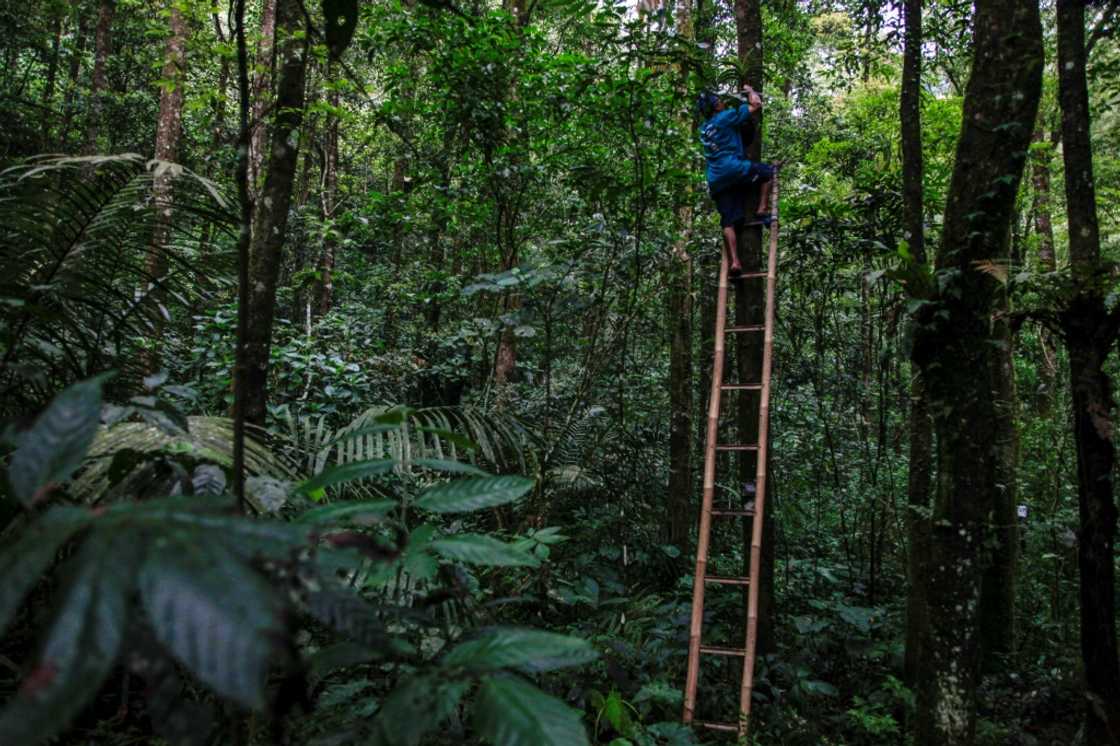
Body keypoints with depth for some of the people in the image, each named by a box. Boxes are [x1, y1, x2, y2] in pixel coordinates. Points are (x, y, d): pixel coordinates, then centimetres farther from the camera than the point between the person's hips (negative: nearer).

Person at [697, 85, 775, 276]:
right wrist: (751, 91, 24)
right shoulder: (726, 117, 1)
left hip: (716, 181, 6)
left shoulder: (704, 128, 22)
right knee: (768, 171, 15)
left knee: (728, 222, 1)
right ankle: (762, 210, 4)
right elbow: (756, 105, 5)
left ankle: (734, 262, -9)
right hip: (734, 169, -6)